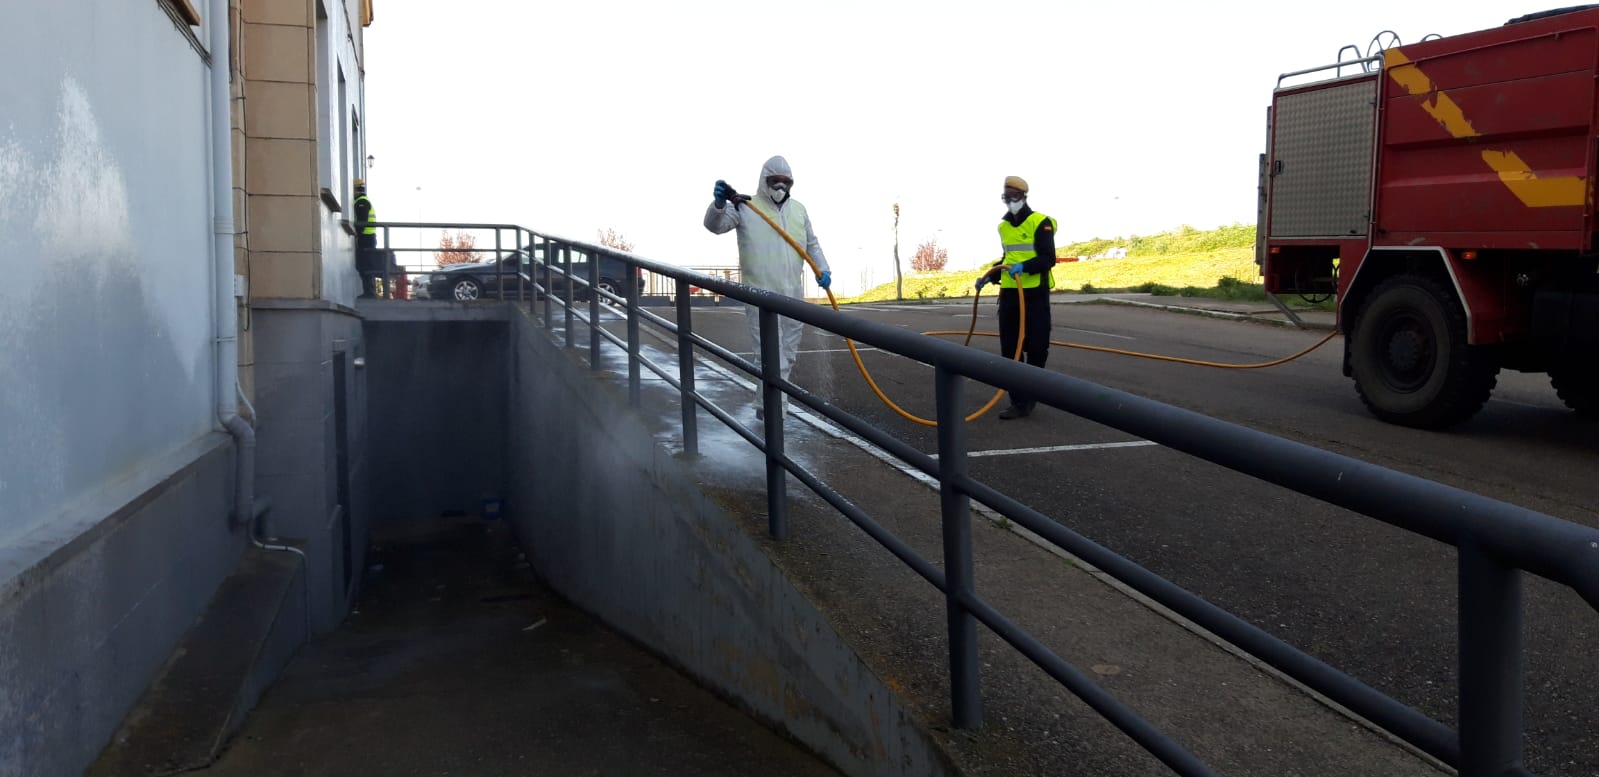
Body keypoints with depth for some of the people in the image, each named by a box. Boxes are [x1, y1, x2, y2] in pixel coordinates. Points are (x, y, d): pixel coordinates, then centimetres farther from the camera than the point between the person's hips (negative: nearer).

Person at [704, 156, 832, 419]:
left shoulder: (798, 210, 13)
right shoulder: (745, 207, -3)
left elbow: (812, 244, 18)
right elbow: (715, 225, -13)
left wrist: (823, 269, 2)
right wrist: (719, 204, -34)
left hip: (793, 293, 6)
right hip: (760, 294, -6)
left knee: (788, 352, 15)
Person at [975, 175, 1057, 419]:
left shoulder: (1040, 222, -8)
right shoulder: (1004, 226, 14)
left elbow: (1048, 259, -15)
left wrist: (1024, 267, -30)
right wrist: (989, 277, 15)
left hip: (1035, 294, -6)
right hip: (1009, 293, 6)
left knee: (1036, 347, -1)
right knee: (1009, 350, 3)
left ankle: (1031, 394, 19)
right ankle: (1019, 402, 7)